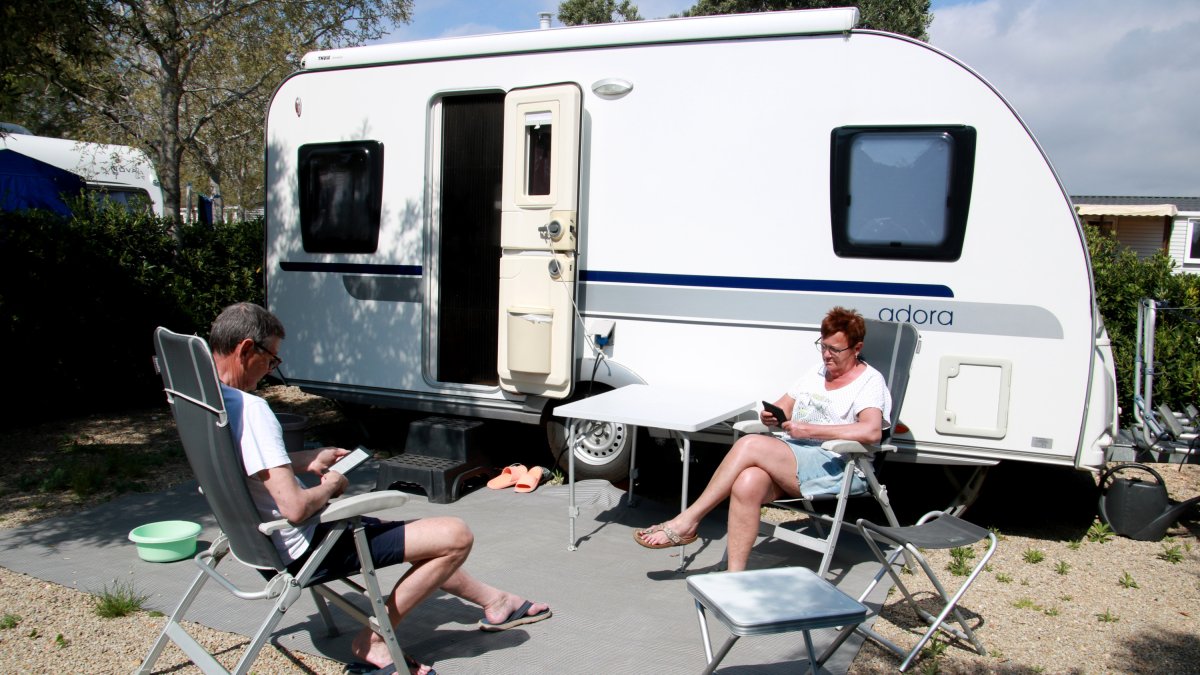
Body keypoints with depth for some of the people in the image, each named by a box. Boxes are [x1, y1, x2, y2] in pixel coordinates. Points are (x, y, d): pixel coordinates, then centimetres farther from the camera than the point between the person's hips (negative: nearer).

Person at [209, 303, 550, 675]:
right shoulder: (250, 408, -27)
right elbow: (296, 507, -31)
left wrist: (309, 460, 14)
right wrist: (331, 485, -10)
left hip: (270, 541, 11)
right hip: (305, 550, -11)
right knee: (455, 536, -12)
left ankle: (492, 600, 39)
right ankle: (373, 640, 3)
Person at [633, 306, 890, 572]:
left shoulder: (870, 382, -1)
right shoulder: (818, 372, 22)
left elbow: (871, 431, -21)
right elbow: (782, 407, 23)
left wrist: (809, 430, -22)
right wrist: (770, 416, -3)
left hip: (834, 468, -6)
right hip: (791, 459, 6)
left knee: (750, 445, -28)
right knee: (747, 483, -30)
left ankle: (688, 520, -20)